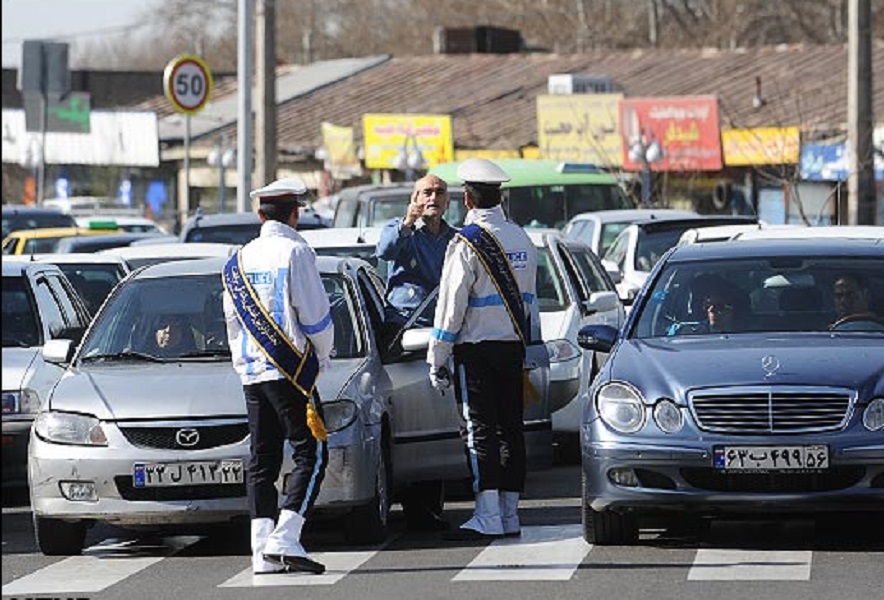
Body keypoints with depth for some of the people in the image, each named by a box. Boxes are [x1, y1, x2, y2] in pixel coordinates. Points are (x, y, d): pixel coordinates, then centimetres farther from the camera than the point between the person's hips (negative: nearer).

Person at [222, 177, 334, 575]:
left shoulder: (240, 261, 12)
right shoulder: (294, 252, -8)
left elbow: (232, 318, 16)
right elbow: (314, 314, -9)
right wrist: (322, 356, 6)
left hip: (251, 374, 7)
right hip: (291, 370, -7)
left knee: (262, 460, 8)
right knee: (310, 455, -4)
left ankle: (262, 548, 1)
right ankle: (284, 538, -17)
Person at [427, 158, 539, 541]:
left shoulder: (467, 244, -13)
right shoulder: (521, 239, 9)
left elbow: (451, 305, -13)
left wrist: (437, 359, -8)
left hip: (475, 348, -7)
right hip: (513, 346, 7)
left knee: (479, 430, -6)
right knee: (510, 428, 9)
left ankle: (488, 516, -12)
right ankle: (510, 513, 10)